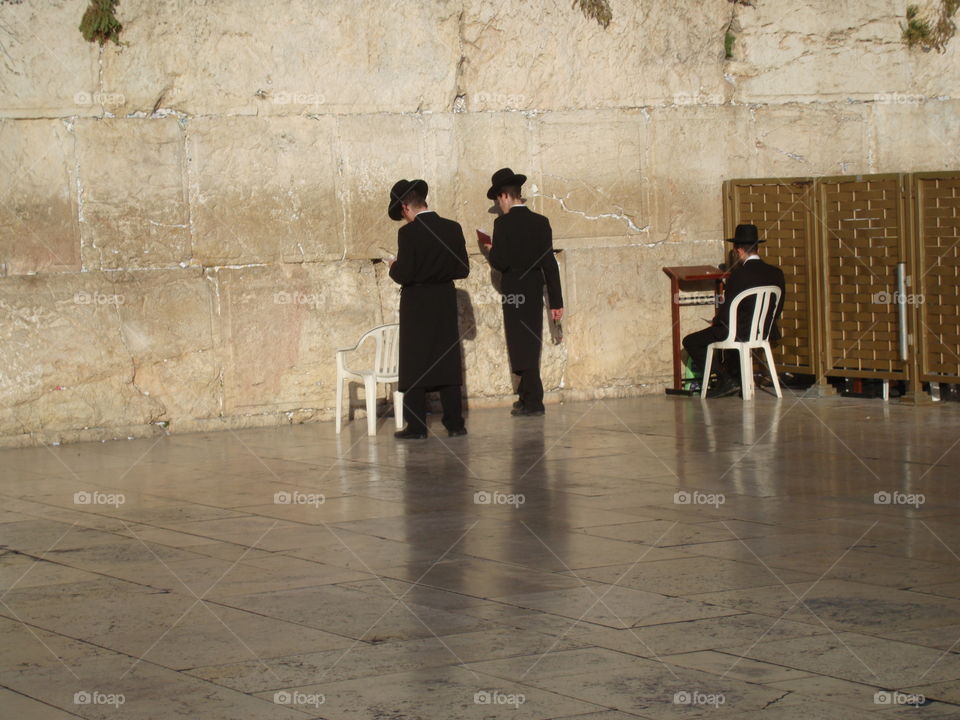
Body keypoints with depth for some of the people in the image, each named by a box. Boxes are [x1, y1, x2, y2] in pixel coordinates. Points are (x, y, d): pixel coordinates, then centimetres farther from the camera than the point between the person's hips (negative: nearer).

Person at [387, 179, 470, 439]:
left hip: (417, 305, -4)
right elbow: (462, 270, 2)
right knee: (448, 362, 11)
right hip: (446, 303, 4)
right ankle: (454, 423, 11)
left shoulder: (408, 233, -16)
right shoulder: (453, 229, -1)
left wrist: (394, 268, 3)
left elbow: (403, 274, -18)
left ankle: (416, 426, 4)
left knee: (414, 366, 4)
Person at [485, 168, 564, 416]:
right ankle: (529, 396, 21)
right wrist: (556, 301, 8)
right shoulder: (541, 222, 5)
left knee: (522, 347, 0)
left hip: (514, 293, -6)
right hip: (536, 291, 6)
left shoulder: (503, 224, -12)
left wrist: (490, 251, 5)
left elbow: (500, 262, -18)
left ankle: (532, 401, 0)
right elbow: (550, 264, 6)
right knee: (531, 345, 14)